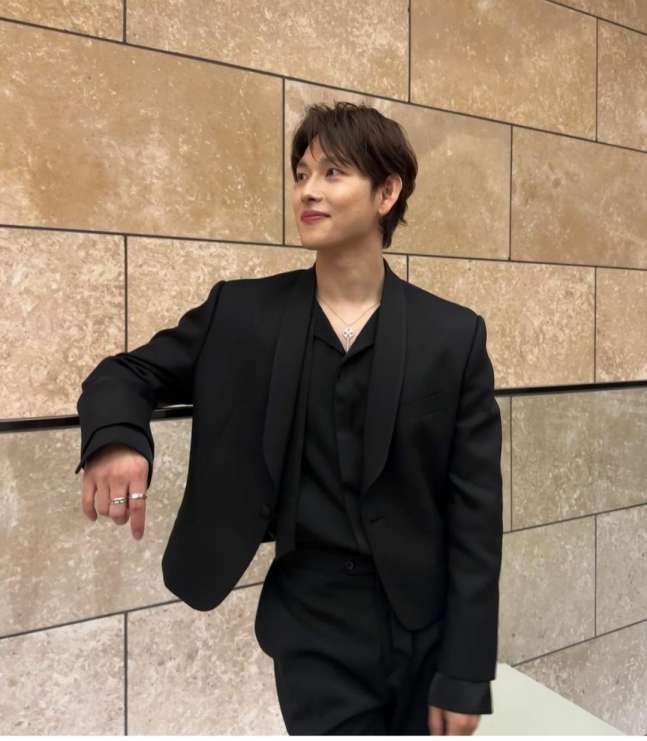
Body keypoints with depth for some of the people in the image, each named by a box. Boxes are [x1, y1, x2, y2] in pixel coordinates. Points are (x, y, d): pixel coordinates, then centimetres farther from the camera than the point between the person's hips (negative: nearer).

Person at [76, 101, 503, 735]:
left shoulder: (454, 335, -8)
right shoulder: (241, 313, -5)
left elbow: (475, 513, -6)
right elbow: (128, 372, 3)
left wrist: (465, 673, -7)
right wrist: (115, 438, -21)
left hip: (427, 625, 1)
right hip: (312, 626, 0)